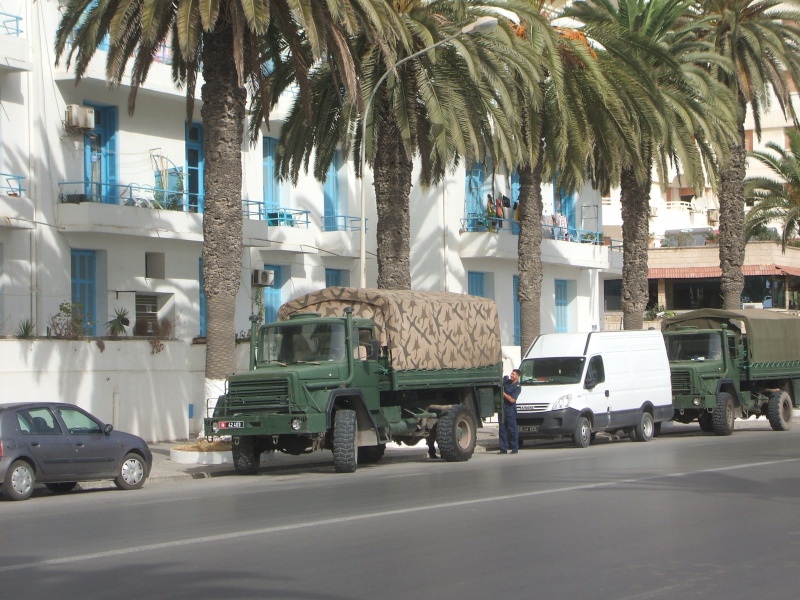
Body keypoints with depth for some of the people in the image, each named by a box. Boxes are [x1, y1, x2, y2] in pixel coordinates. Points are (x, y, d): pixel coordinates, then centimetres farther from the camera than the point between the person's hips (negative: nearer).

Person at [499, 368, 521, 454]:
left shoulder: (517, 387, -11)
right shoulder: (506, 381, 9)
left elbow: (512, 400, -18)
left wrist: (503, 393, -15)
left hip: (510, 410, -7)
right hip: (502, 408, 7)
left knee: (512, 430, -2)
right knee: (502, 429, 6)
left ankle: (515, 448, 5)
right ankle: (503, 449, 8)